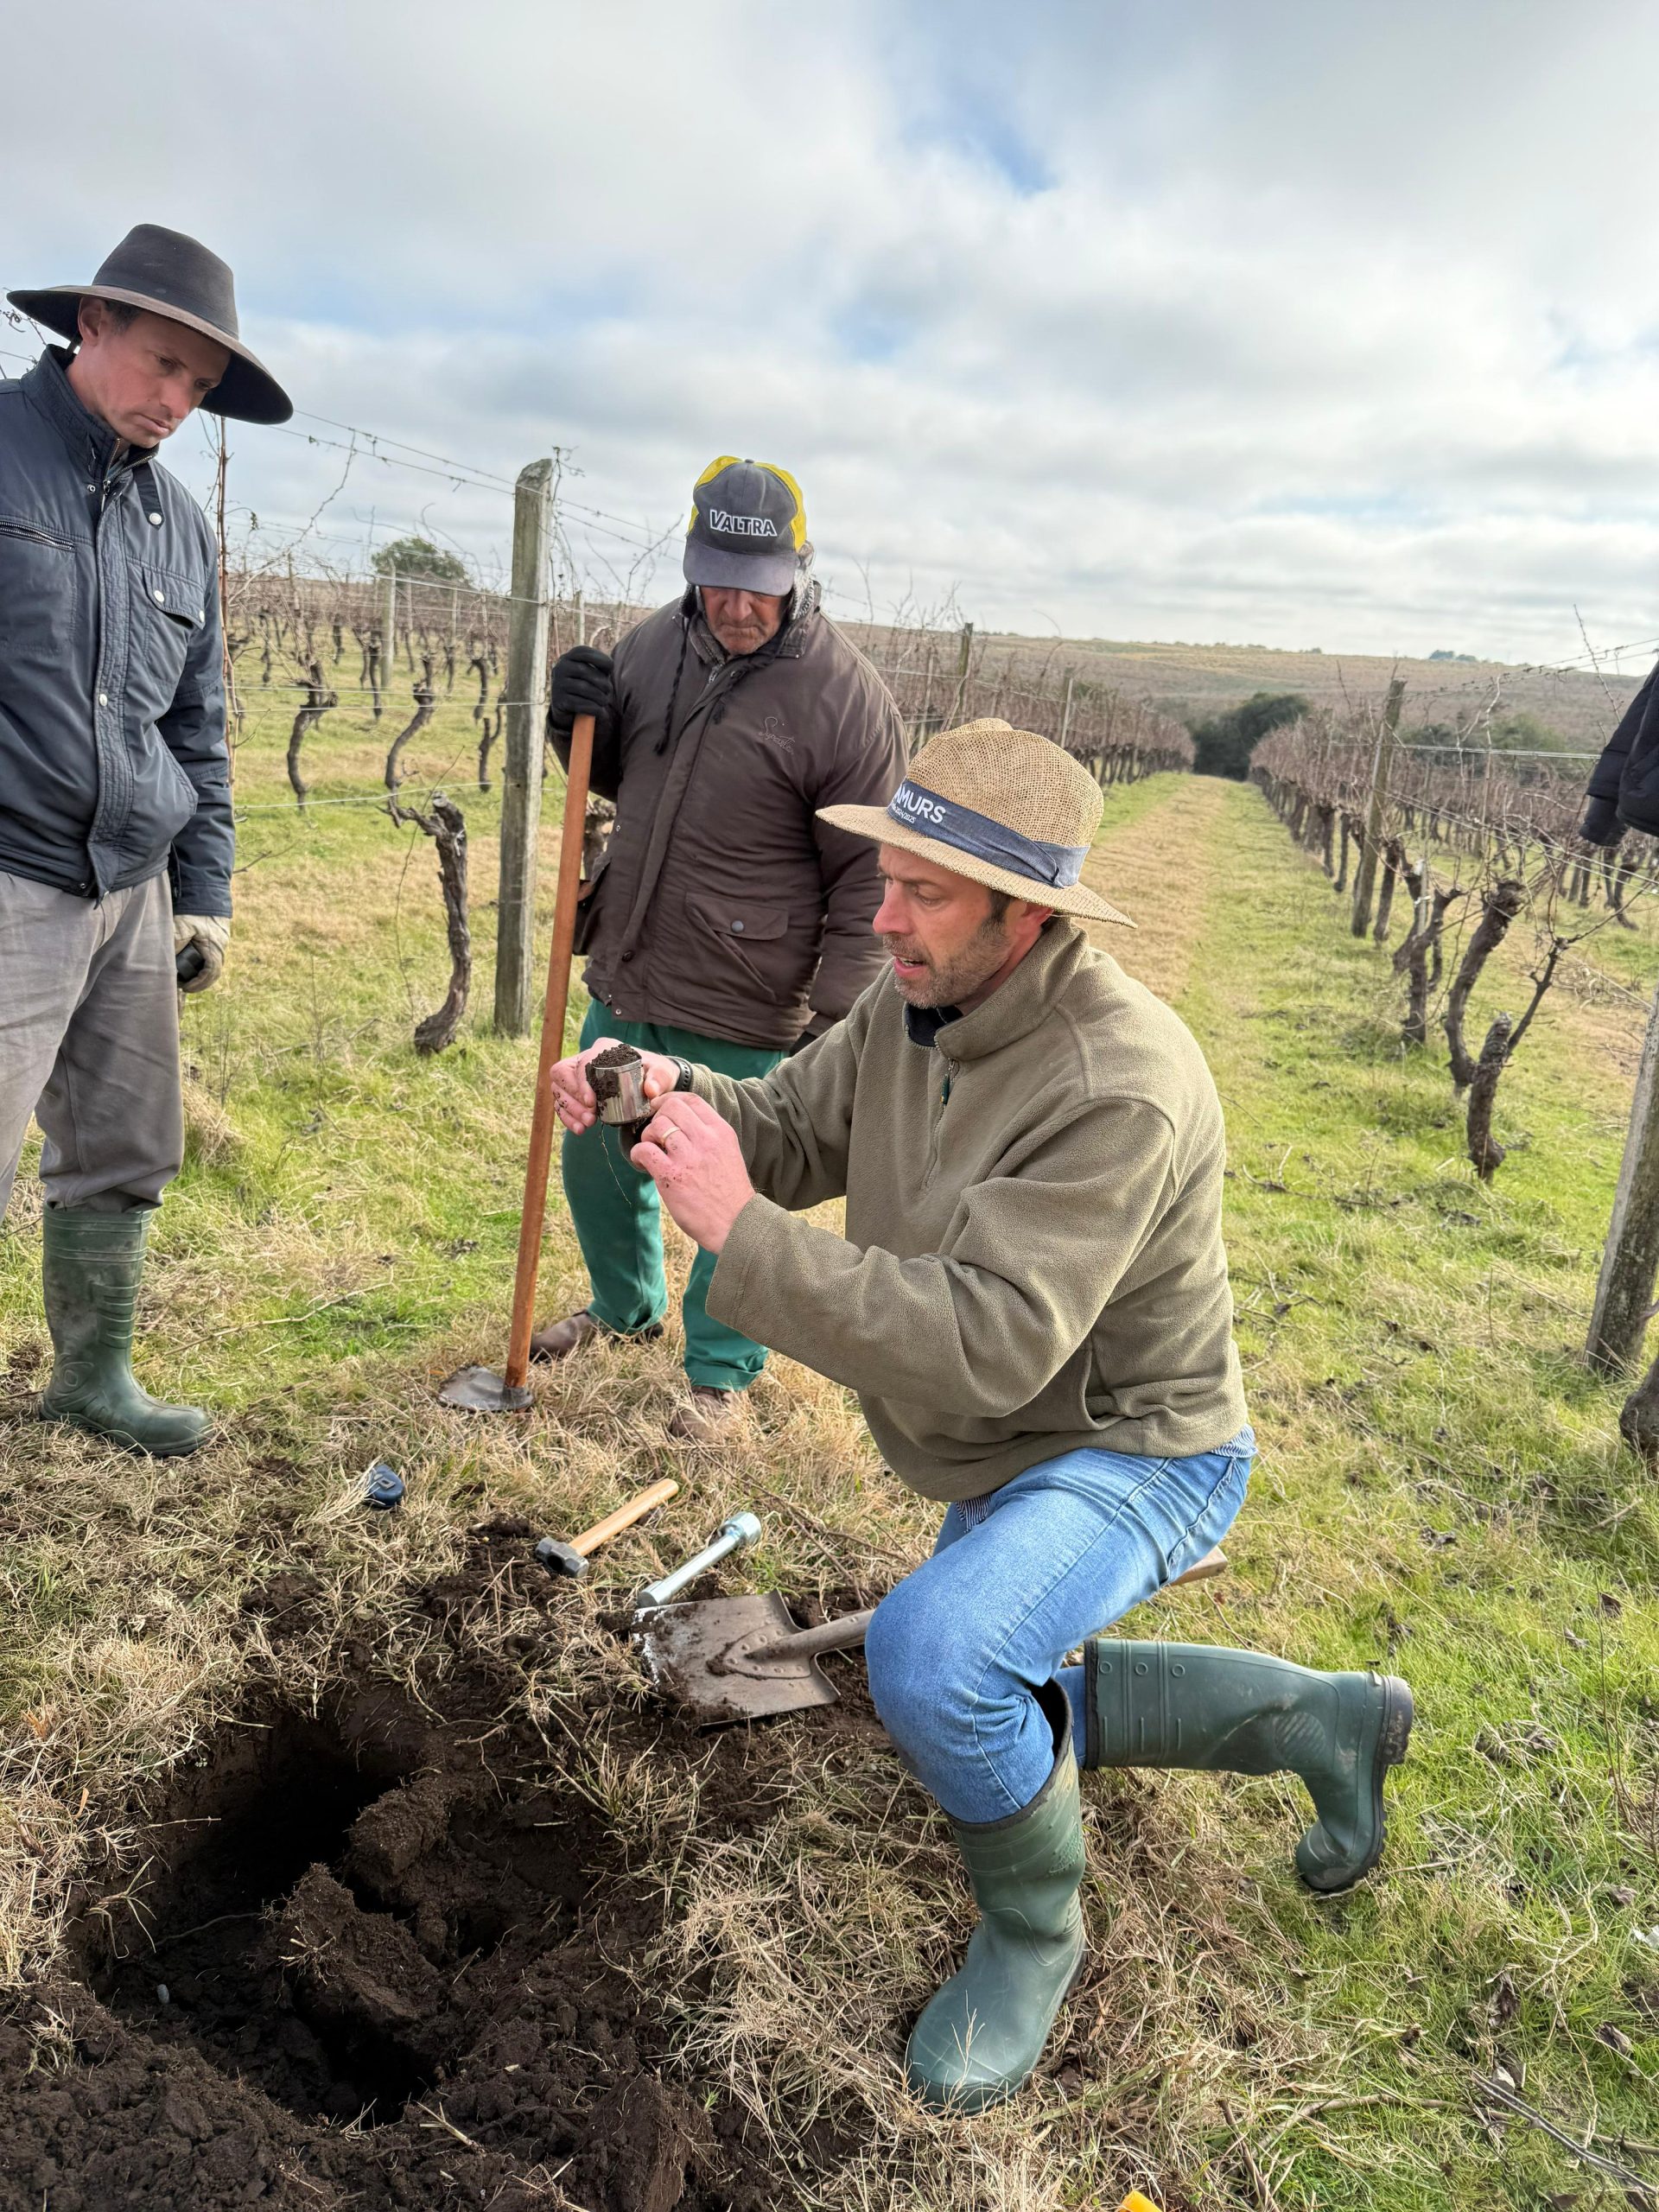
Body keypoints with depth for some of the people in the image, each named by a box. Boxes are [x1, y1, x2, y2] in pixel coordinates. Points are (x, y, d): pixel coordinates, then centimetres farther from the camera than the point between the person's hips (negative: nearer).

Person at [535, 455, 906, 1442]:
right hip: (624, 982, 7)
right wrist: (583, 723, -5)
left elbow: (868, 877, -13)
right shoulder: (657, 641, 3)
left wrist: (837, 1018, -15)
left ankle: (721, 1374, 30)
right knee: (597, 1158, 23)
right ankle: (626, 1307, 50)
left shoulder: (846, 697, -16)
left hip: (743, 1017, -7)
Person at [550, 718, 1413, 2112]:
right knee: (983, 1708, 25)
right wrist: (676, 1100, -23)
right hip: (1003, 1457, 9)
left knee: (931, 1656, -34)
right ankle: (1325, 1719, 36)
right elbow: (793, 1130, -1)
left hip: (1134, 1453, -9)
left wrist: (743, 1233, -44)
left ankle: (1035, 1930, 1)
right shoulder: (914, 1007, -9)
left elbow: (984, 1345, -41)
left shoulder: (1119, 1090, -35)